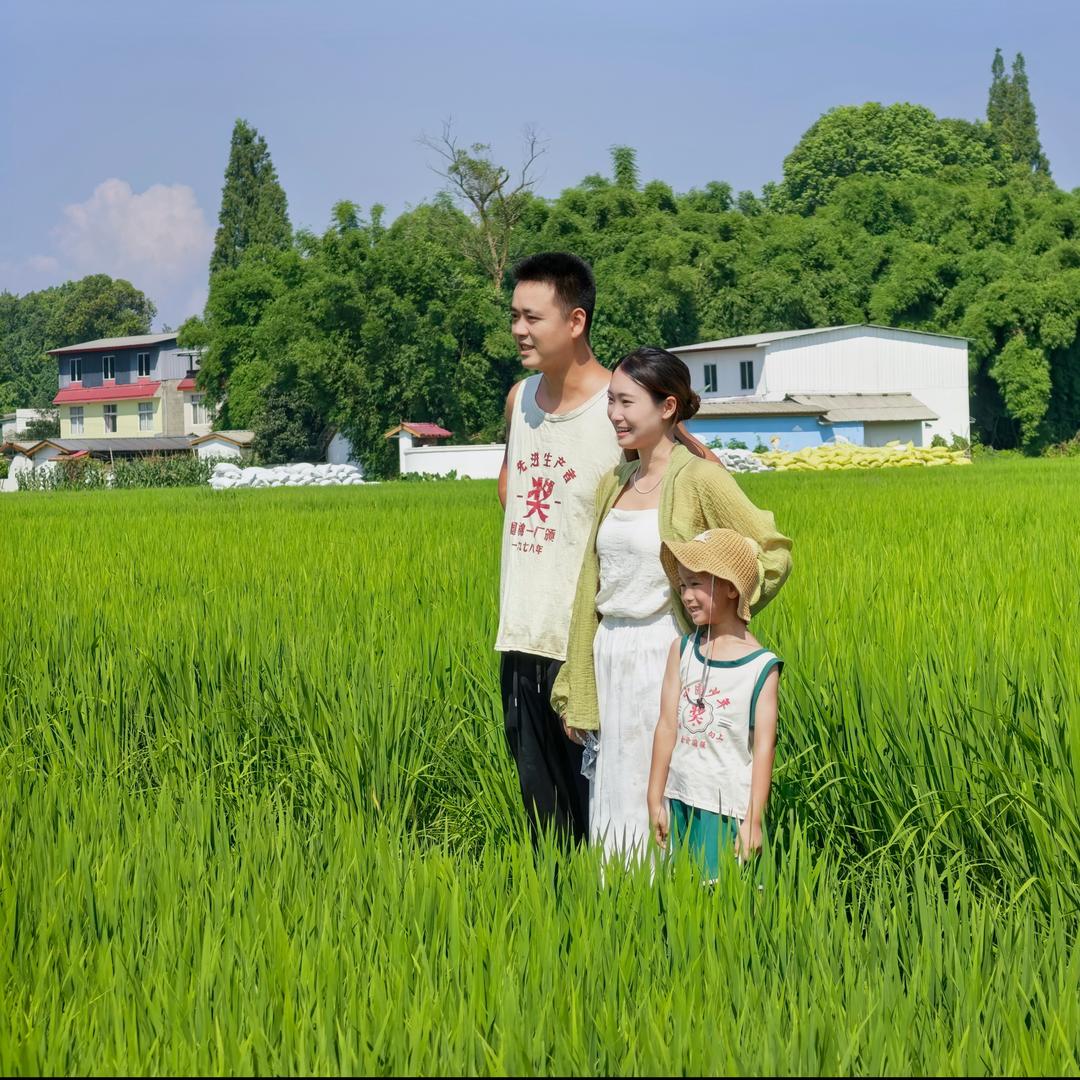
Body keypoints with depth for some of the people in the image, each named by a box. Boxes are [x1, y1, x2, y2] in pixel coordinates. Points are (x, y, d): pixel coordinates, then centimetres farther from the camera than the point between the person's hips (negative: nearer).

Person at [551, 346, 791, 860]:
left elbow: (773, 552, -6)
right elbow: (592, 587, 14)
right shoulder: (614, 483, 12)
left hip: (668, 658, -6)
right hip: (611, 663, 6)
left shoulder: (700, 479, -8)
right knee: (616, 800, 8)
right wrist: (575, 693, 15)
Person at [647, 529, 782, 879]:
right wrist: (655, 801, 6)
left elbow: (763, 747, -9)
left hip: (728, 808, -4)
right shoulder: (682, 650, 4)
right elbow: (667, 727, 5)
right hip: (681, 800, 5)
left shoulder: (761, 666, -9)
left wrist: (753, 820, -11)